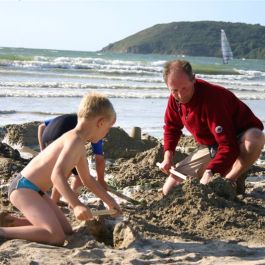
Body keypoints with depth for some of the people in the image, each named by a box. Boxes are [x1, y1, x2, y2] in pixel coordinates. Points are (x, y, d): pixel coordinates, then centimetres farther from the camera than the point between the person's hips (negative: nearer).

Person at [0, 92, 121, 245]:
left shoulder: (80, 146, 15)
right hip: (24, 188, -11)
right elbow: (57, 175, -32)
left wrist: (109, 201, 32)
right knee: (56, 237, -24)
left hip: (34, 191, 11)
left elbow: (87, 180, 28)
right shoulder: (75, 140, -18)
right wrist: (76, 205, -41)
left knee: (66, 230, 17)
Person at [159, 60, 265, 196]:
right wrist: (168, 156, -7)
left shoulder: (212, 98, -34)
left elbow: (228, 146, -39)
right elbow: (171, 127, 9)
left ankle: (230, 181, -18)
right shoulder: (175, 98, -11)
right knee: (169, 190, -5)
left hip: (239, 140, -6)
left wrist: (209, 172, -50)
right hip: (210, 148, 6)